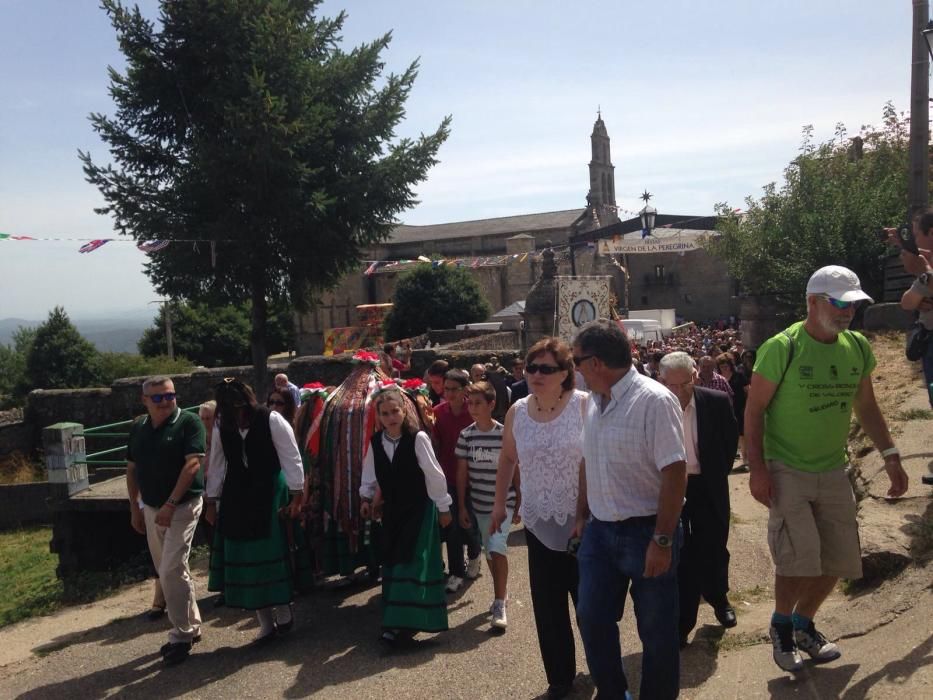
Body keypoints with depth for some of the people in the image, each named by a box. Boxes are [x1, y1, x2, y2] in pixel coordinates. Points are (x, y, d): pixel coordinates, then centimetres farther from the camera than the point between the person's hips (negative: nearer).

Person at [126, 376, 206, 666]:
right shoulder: (138, 427, 7)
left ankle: (182, 634, 2)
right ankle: (191, 626, 28)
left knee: (171, 570, -12)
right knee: (171, 571, 14)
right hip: (151, 509, 7)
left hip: (182, 506, -6)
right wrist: (135, 508, 13)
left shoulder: (188, 422, -11)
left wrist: (170, 505, -22)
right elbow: (132, 469, 15)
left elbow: (192, 464, -19)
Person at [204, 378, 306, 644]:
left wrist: (296, 497, -12)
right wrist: (211, 502, 9)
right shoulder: (222, 425, 0)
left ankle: (283, 612, 18)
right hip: (237, 497, 5)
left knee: (273, 554, -2)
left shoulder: (271, 420, -13)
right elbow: (217, 464, 8)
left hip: (270, 495, -5)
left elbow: (291, 459, -10)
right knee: (245, 559, 6)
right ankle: (266, 623, 16)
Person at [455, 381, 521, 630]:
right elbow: (462, 473, 3)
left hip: (504, 503, -4)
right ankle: (501, 593, 36)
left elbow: (516, 472, -4)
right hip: (479, 504, 4)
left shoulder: (505, 433, -11)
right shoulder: (466, 435, -3)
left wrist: (519, 506, -1)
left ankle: (499, 605, -8)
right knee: (489, 552, 15)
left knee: (497, 548, -18)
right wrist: (462, 506, 2)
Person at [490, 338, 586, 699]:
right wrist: (499, 504, 14)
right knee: (548, 608, 12)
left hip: (583, 522, -3)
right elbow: (507, 458, 13)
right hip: (540, 524, 3)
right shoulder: (517, 411, -1)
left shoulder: (585, 405, -13)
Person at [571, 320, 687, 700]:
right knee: (592, 619, 13)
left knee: (657, 631, 8)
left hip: (645, 531, -7)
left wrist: (662, 541, -22)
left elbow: (675, 473, -21)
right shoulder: (594, 400, 5)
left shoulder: (655, 401, -18)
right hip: (599, 530, 7)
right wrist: (582, 515, 17)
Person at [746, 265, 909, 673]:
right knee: (799, 559, -9)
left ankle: (803, 624, 34)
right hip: (786, 472, -6)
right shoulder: (782, 348, -15)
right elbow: (754, 410, -12)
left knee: (837, 560, 10)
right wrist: (757, 468, -17)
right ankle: (781, 627, 18)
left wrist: (890, 455, 8)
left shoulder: (858, 348, 2)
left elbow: (865, 406, 14)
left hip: (833, 472, 6)